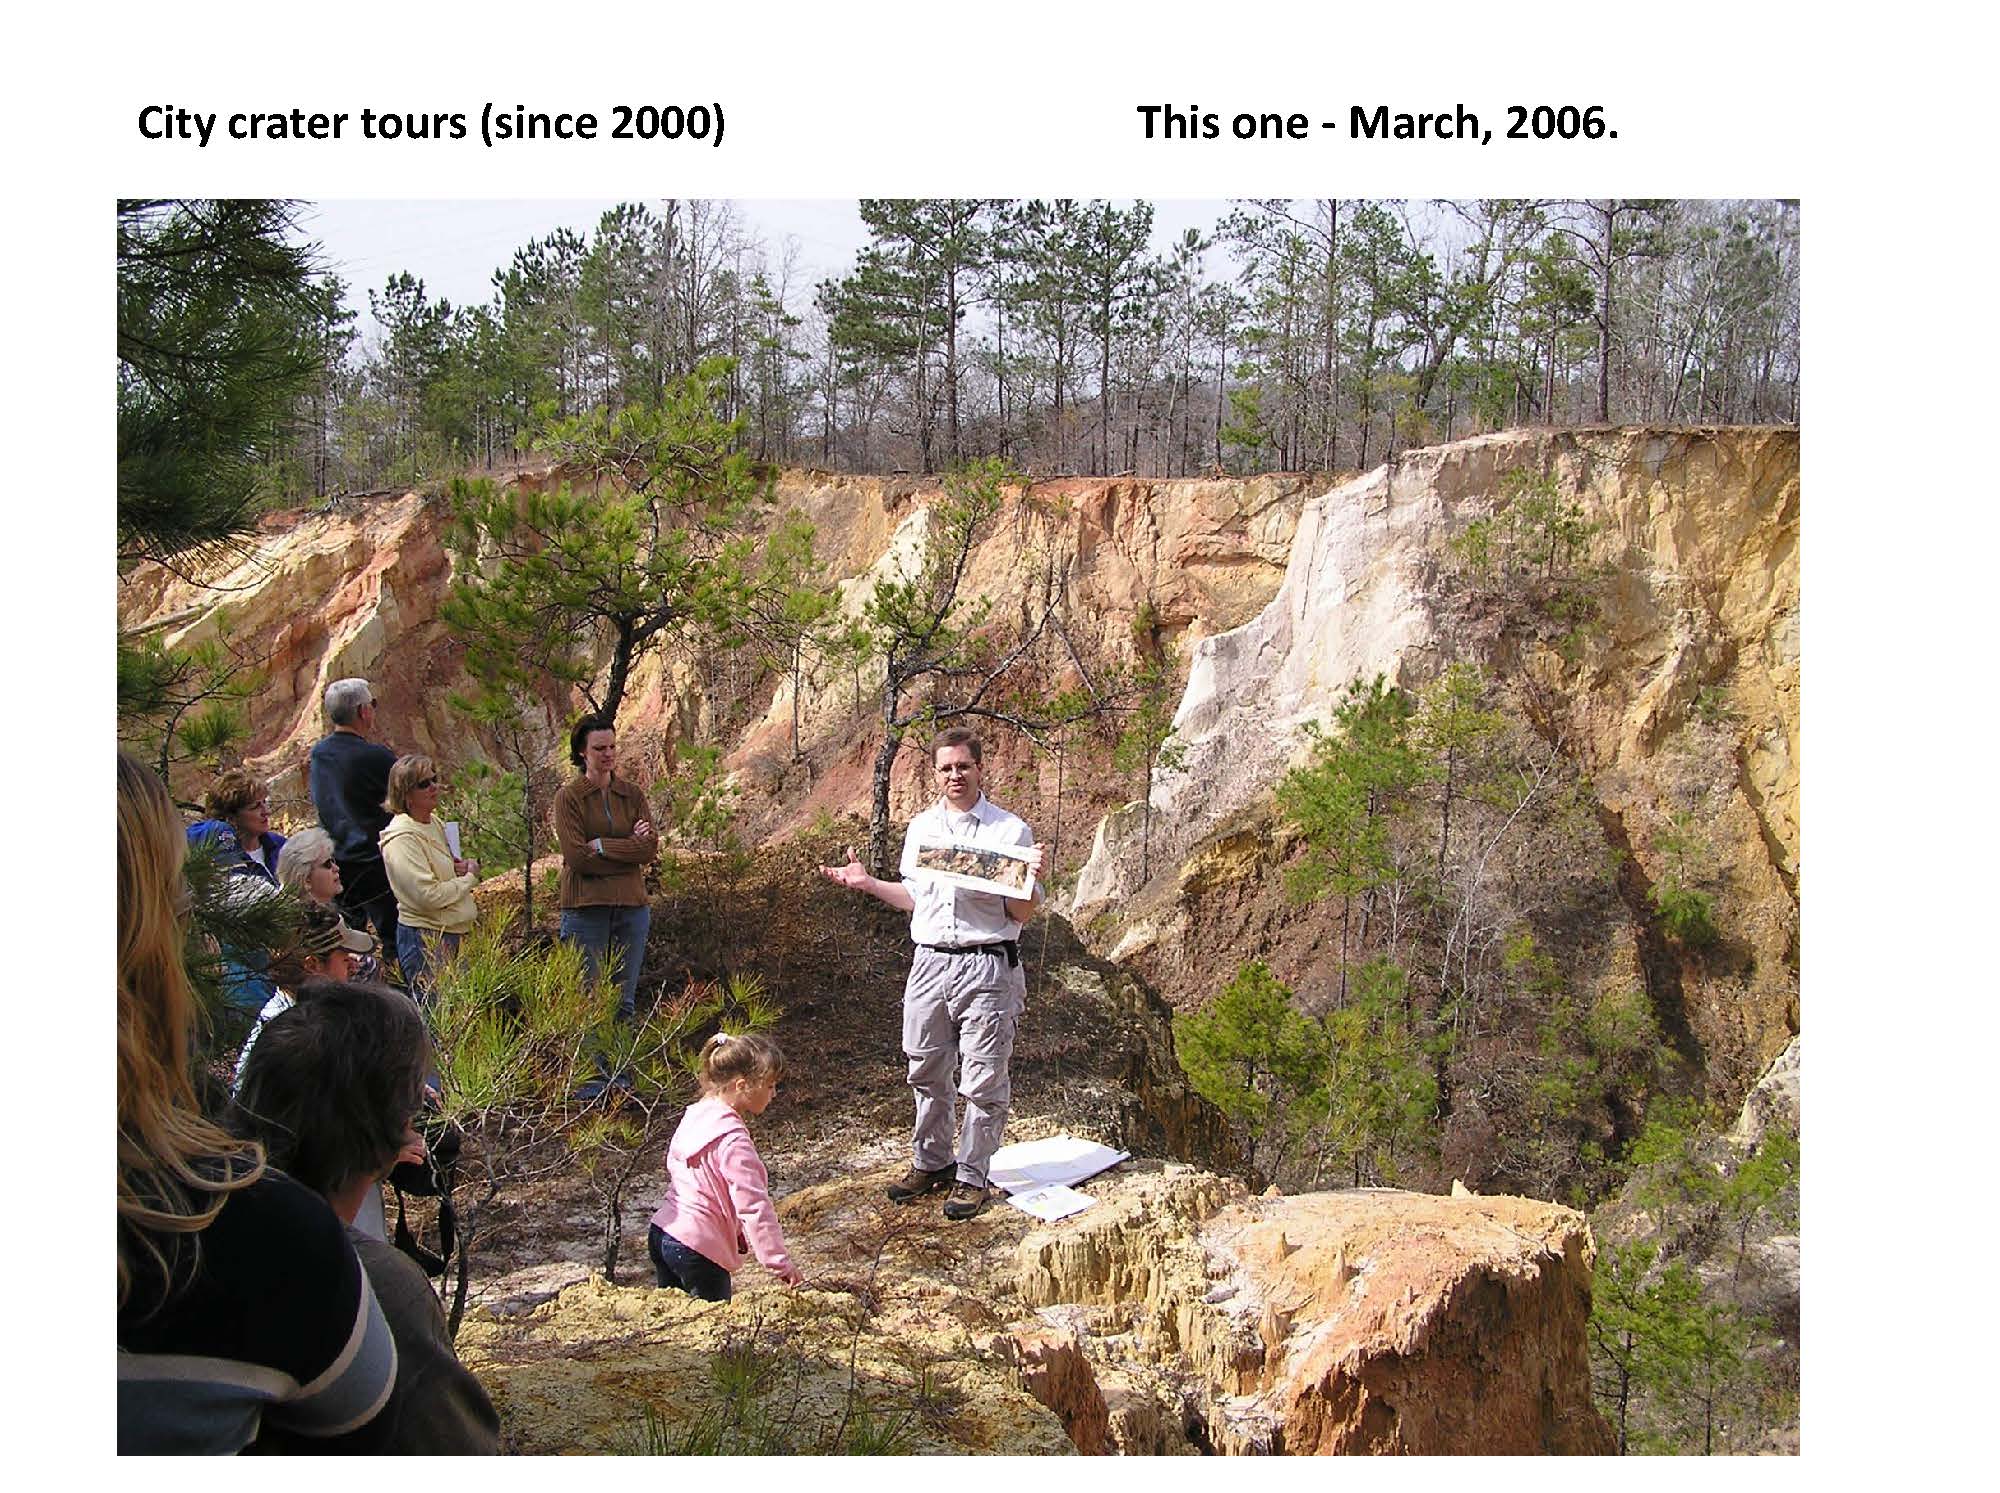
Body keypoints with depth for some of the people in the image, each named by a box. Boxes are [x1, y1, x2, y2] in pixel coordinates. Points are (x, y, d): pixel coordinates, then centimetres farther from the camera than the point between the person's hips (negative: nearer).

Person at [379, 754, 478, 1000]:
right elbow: (429, 895, -24)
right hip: (425, 938, -9)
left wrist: (461, 867, 5)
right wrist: (470, 877, -11)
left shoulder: (434, 824, 9)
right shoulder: (402, 839, -18)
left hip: (451, 933, 9)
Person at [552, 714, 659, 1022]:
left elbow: (651, 848, -2)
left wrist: (602, 846, -11)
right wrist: (630, 849, -10)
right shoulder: (569, 796, -2)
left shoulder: (632, 794, 9)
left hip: (631, 904, 4)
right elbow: (576, 856, -12)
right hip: (586, 905, -4)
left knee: (625, 1000, 10)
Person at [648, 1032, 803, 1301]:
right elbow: (753, 1205, -24)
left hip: (661, 1234, 9)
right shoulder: (734, 1139, -20)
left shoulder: (696, 1115, 7)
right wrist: (779, 1263, -22)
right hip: (698, 1248, -9)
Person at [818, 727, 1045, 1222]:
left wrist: (1031, 880, -22)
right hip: (929, 963, 5)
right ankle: (930, 1163, 32)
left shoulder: (1010, 830, -4)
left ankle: (972, 1176, 16)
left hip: (987, 969, -5)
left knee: (983, 1080, 1)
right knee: (927, 1073, 15)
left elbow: (1022, 914, -3)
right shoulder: (921, 828, 11)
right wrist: (867, 883, 13)